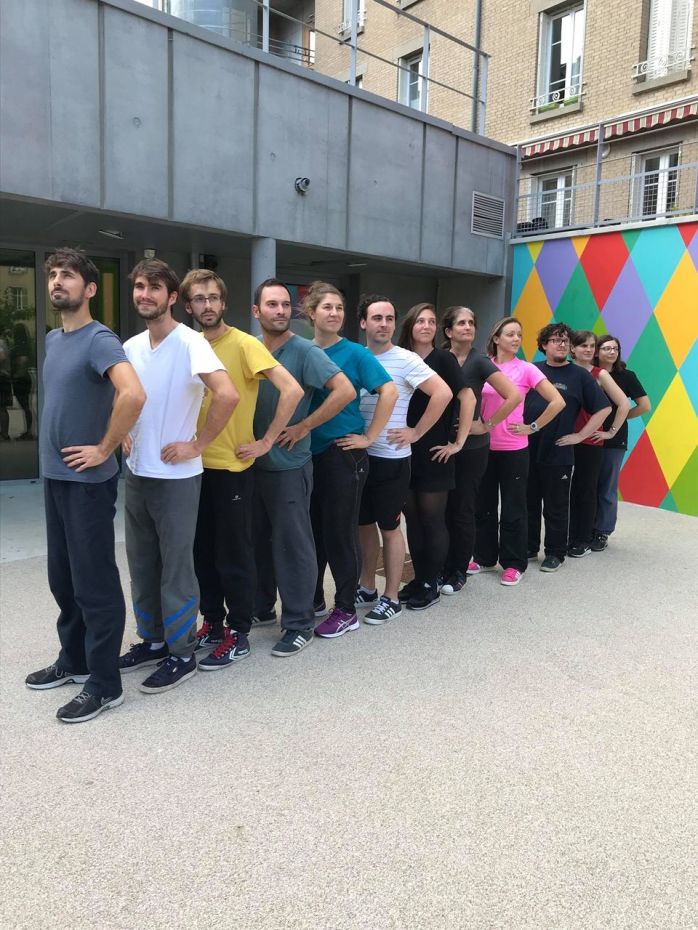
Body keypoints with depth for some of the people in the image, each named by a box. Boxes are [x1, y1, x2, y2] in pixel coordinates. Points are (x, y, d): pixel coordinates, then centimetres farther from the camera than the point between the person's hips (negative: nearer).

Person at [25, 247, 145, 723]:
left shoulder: (99, 339, -15)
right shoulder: (53, 339, 13)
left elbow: (133, 395, -32)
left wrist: (104, 449, -23)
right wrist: (53, 461, 17)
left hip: (88, 480, -9)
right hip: (54, 476, 9)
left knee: (94, 581, -1)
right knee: (62, 577, 18)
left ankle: (105, 683, 11)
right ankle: (73, 661, 34)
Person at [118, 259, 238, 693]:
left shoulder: (190, 342, -15)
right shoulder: (131, 346, 8)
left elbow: (228, 395, -29)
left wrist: (196, 444, -21)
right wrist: (122, 437, 9)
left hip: (175, 476, -7)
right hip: (136, 473, 8)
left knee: (176, 567, 2)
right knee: (142, 563, 16)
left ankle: (182, 655, 15)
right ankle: (152, 640, 31)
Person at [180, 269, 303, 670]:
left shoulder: (244, 344, -11)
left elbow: (292, 389, -20)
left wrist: (267, 440, -16)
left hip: (233, 467, -6)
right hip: (196, 465, 6)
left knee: (234, 554, 2)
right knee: (202, 551, 14)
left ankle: (239, 634, 15)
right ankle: (212, 622, 29)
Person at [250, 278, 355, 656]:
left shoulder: (304, 351, -11)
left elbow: (345, 390, -21)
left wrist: (304, 426, -16)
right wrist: (247, 440, 5)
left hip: (288, 466, -6)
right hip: (253, 462, 6)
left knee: (292, 545, 2)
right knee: (259, 540, 16)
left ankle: (299, 624, 13)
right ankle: (261, 608, 33)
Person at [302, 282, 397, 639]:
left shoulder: (354, 353, -7)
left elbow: (389, 390, -13)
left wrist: (369, 437, -13)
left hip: (344, 454, -4)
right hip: (308, 454, 5)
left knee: (340, 531, 2)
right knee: (312, 529, 13)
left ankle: (345, 610, 16)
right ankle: (313, 599, 29)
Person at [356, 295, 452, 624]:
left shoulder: (405, 360, -10)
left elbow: (443, 393, -18)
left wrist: (415, 432, -15)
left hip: (391, 458, -5)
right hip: (359, 454, 5)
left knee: (389, 528, 4)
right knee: (364, 524, 14)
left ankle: (391, 598, 16)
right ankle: (367, 588, 29)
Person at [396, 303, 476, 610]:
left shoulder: (443, 359, -3)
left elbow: (468, 398, -11)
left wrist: (458, 442, -13)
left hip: (434, 453, -4)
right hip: (405, 452, 5)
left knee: (432, 519, 3)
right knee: (412, 519, 9)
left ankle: (432, 583, 14)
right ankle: (418, 579, 22)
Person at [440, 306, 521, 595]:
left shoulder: (479, 362, -7)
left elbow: (514, 396, -15)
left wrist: (487, 425, -11)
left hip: (471, 446, -3)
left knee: (462, 510, 4)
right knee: (441, 508, 6)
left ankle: (459, 572, 18)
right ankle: (441, 567, 20)